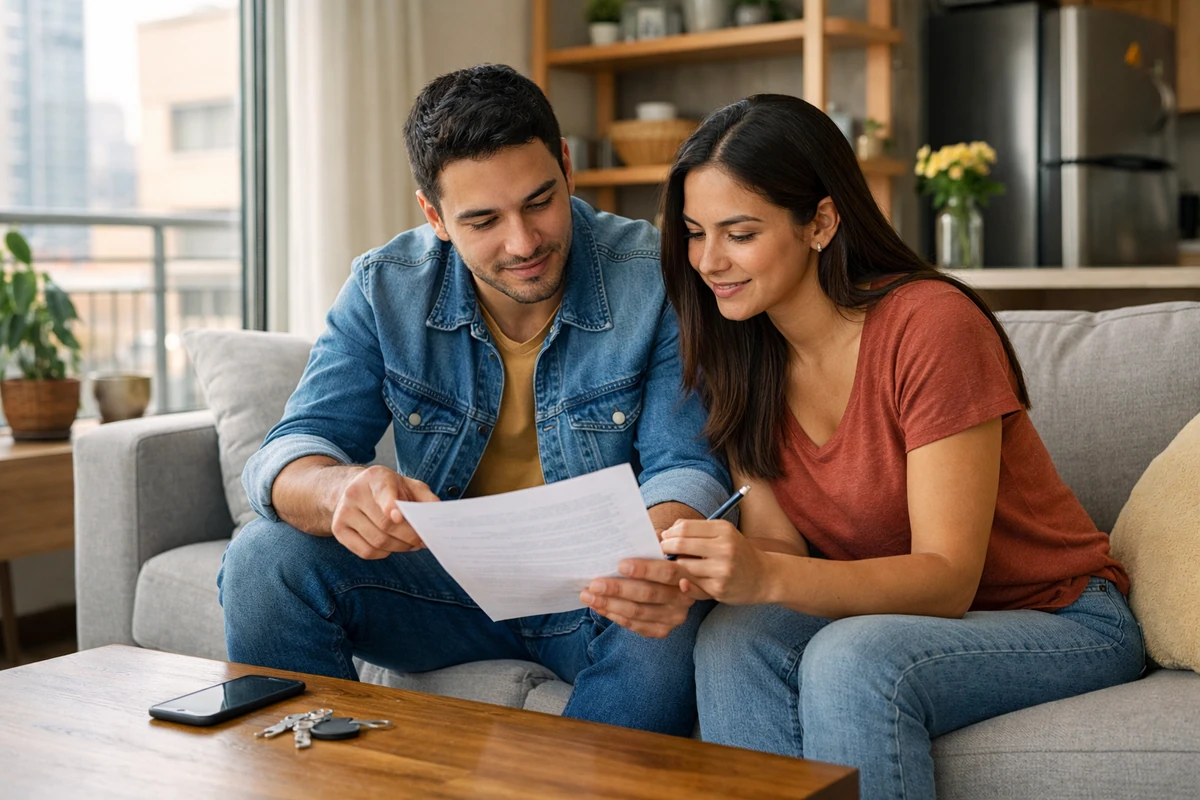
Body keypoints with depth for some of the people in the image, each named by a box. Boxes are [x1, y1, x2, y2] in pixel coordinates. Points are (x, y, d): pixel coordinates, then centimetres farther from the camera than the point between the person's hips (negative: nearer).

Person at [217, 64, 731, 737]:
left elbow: (686, 465, -17)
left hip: (598, 589, -2)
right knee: (266, 559, -18)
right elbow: (290, 454, -12)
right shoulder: (386, 289, -7)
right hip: (450, 575, 3)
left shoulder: (659, 279, -14)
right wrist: (342, 489, -39)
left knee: (667, 628, -36)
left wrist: (663, 561, -43)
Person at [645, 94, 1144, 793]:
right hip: (891, 613, 5)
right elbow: (778, 543, -4)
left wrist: (766, 577, -39)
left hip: (1063, 623, -5)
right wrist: (686, 577, -26)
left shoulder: (931, 324, -22)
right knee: (734, 639, -24)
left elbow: (948, 577, -24)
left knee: (852, 658, -33)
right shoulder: (741, 354, -2)